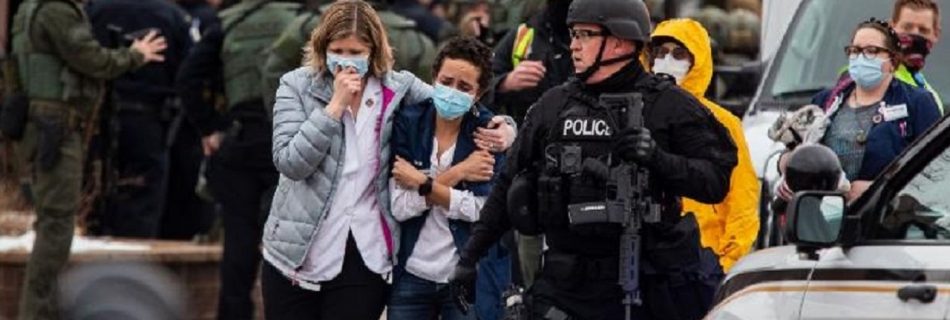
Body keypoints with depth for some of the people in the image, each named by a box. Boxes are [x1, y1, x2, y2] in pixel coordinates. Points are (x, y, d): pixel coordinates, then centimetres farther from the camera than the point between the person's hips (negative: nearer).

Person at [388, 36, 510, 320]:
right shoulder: (408, 123, 0)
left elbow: (482, 209, -14)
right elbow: (400, 206, -10)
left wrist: (422, 184, -12)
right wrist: (457, 173, -13)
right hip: (413, 275, 2)